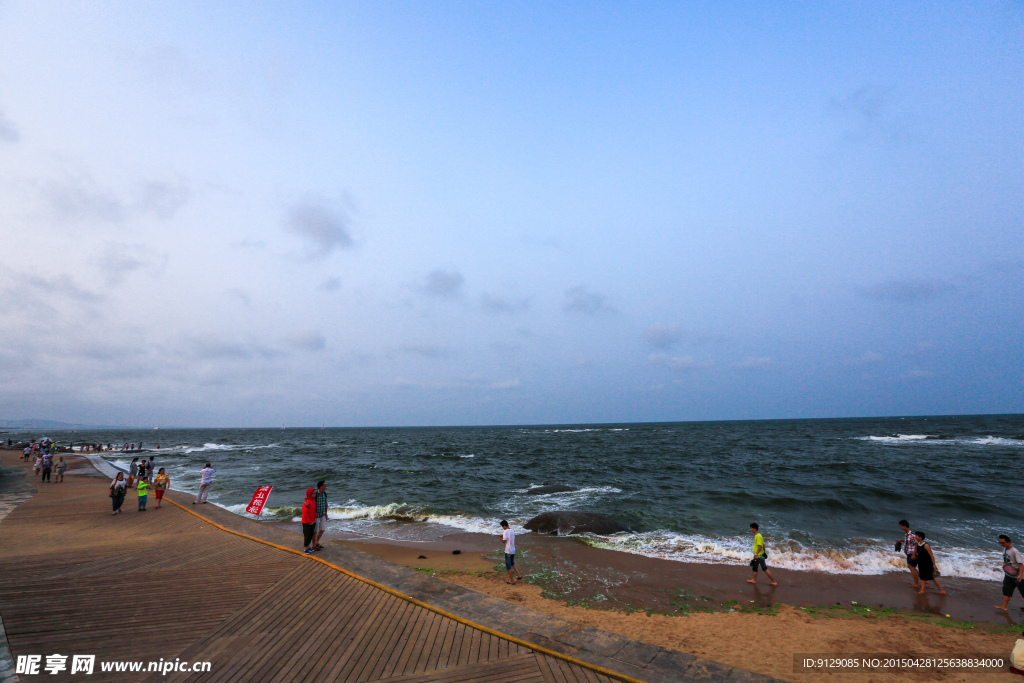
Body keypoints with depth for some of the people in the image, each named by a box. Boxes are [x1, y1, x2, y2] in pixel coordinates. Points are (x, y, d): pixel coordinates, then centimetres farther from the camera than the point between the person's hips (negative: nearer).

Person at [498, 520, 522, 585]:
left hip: (508, 551, -8)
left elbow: (504, 541, -20)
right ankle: (519, 575, 21)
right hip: (513, 550, 8)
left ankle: (512, 581, 11)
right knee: (512, 563, 26)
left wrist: (500, 537, -2)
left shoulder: (505, 532, -17)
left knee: (508, 566, 5)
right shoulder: (512, 531, 8)